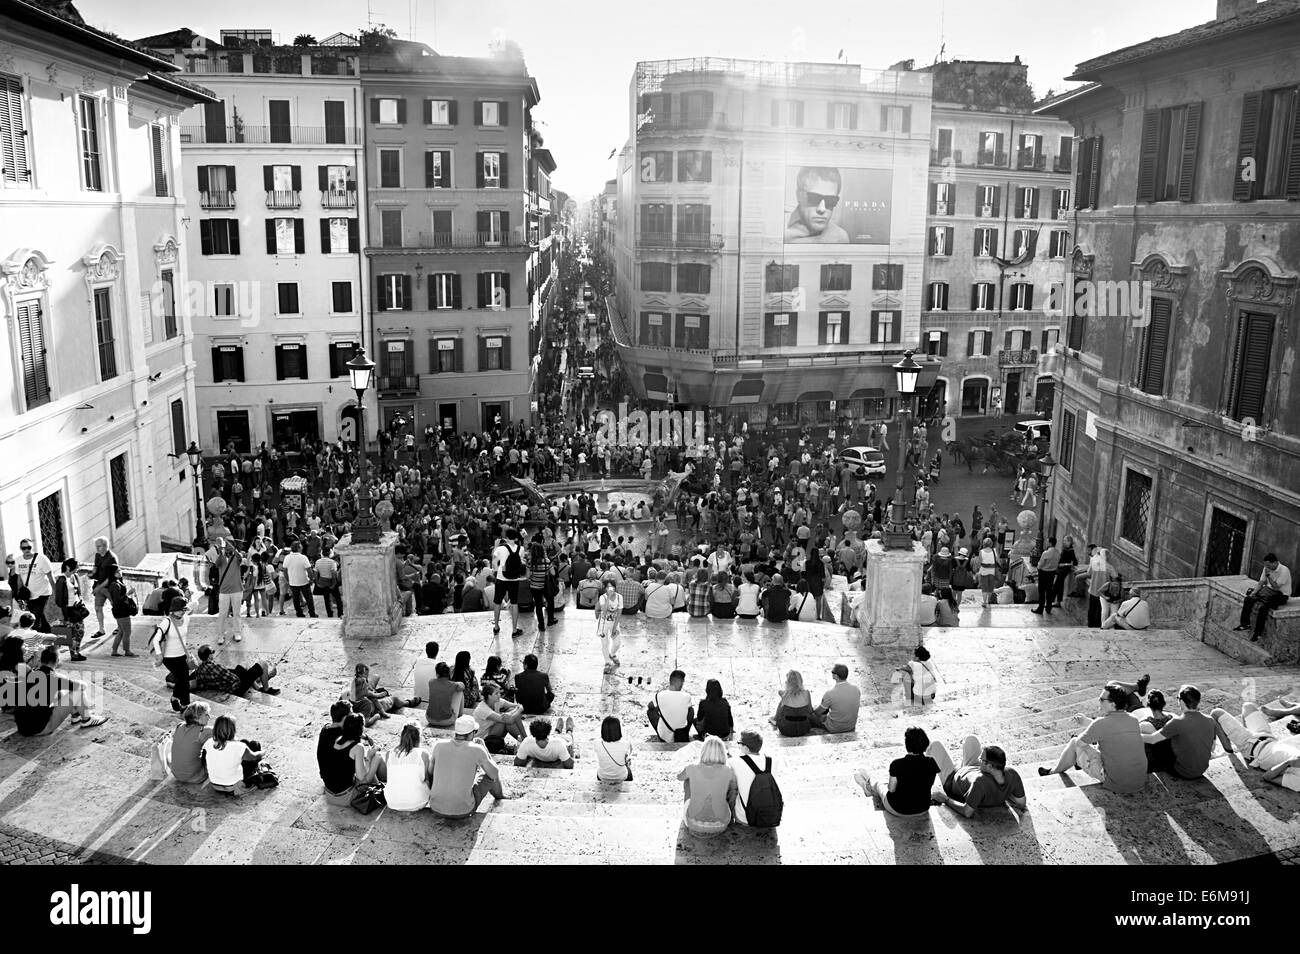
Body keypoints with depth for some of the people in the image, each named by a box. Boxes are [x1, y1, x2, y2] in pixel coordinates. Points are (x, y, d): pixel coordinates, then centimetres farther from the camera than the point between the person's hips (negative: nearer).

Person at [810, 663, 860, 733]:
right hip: (851, 726, 5)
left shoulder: (830, 693, -31)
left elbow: (818, 712, -15)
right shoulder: (856, 690, -16)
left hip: (834, 728, -5)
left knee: (809, 716, 20)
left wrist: (813, 710, 11)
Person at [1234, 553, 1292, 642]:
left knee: (1263, 606, -30)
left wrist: (1268, 575, -31)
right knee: (1248, 599, -7)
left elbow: (1276, 587, -26)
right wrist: (1253, 594, -7)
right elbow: (1261, 583, 5)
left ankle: (1257, 633, -21)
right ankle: (1245, 624, 3)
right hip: (1269, 590, 8)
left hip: (1281, 594, -8)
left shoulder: (1284, 571, -22)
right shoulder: (1266, 568, 0)